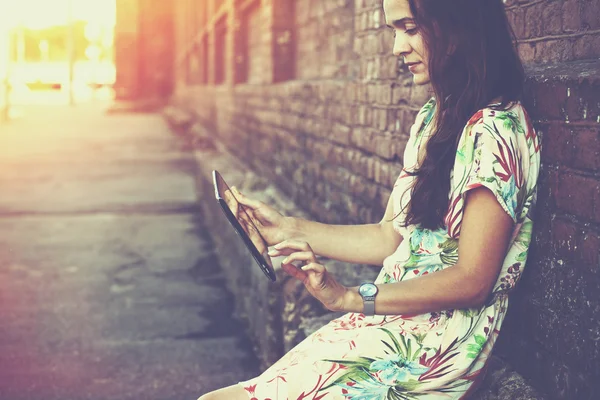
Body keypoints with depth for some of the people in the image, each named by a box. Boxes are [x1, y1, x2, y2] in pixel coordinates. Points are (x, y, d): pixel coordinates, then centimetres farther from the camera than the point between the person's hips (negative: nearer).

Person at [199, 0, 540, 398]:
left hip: (437, 340, -8)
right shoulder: (432, 119, 14)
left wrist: (351, 298, -16)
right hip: (395, 320, 8)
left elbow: (473, 280, -17)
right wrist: (288, 229, 8)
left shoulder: (495, 130, -14)